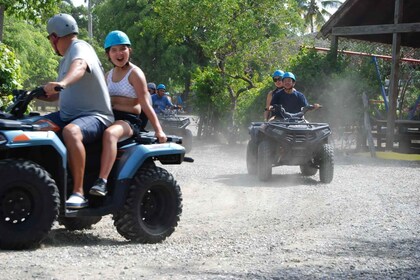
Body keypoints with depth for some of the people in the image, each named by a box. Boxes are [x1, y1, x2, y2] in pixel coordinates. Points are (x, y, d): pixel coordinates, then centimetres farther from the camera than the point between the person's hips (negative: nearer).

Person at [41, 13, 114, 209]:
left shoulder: (80, 47, -10)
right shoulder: (66, 58, 22)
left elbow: (79, 66, -36)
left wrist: (62, 83, -55)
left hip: (95, 116, -10)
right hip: (68, 115, 10)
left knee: (70, 132, -39)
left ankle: (78, 193, -39)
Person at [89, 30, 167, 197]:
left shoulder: (135, 74, -1)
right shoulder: (108, 76, 20)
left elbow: (145, 104, -8)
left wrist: (158, 129, -17)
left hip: (128, 121, -7)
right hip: (108, 118, 7)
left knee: (110, 134, -39)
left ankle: (102, 182, -48)